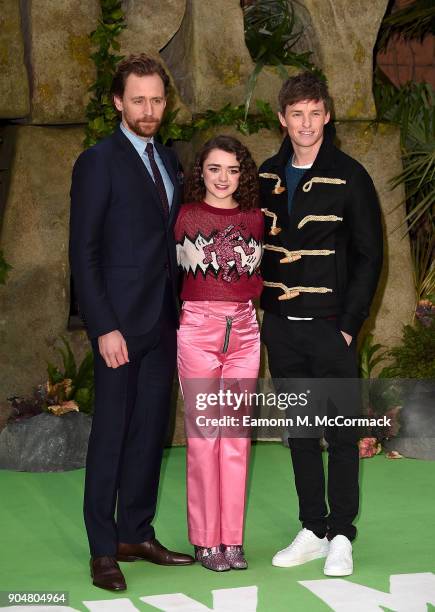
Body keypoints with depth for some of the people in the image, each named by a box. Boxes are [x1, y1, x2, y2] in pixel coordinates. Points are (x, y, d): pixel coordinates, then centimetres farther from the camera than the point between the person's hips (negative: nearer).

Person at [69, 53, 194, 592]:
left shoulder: (168, 160, 14)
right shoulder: (98, 163, -7)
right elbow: (83, 253, -11)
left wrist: (179, 310, 8)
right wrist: (104, 327, -17)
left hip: (163, 324, 7)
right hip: (120, 324, -7)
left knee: (150, 430, 10)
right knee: (111, 432, -1)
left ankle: (136, 534, 21)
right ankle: (103, 551, 7)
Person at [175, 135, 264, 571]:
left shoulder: (257, 220, 9)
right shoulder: (184, 217, 1)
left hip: (243, 331, 3)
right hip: (197, 330, -3)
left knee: (237, 436, 4)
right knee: (204, 434, -2)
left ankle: (232, 539, 11)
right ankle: (205, 539, 7)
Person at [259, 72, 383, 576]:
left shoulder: (349, 177, -5)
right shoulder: (268, 176, 8)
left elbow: (368, 256, -5)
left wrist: (350, 322, -11)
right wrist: (263, 310, 5)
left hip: (329, 325, -4)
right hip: (280, 326, 4)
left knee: (341, 433, 1)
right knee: (299, 431, 10)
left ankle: (341, 535, 10)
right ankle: (313, 529, 19)